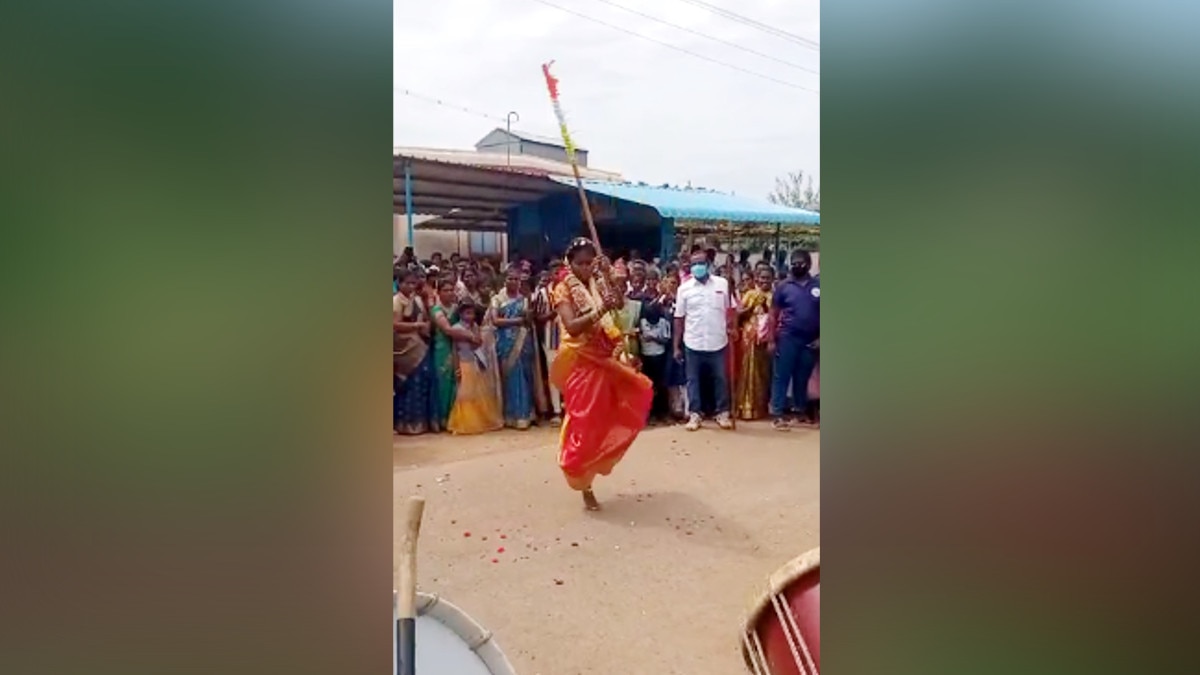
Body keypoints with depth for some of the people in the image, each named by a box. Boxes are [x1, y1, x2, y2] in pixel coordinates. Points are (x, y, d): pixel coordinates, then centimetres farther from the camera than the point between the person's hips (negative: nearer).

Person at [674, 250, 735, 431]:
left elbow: (730, 310, 8)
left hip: (718, 342, 0)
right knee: (693, 380, 7)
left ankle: (722, 413, 21)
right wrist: (677, 346, 1)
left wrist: (730, 328, -6)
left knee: (721, 379, 9)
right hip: (693, 343, 0)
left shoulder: (722, 284, 1)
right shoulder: (684, 288, 0)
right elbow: (679, 318, 1)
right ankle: (694, 414, 17)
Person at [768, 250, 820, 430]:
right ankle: (777, 414, 3)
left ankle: (801, 411, 24)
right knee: (781, 377, -1)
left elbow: (821, 314, 6)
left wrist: (820, 337, -2)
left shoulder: (818, 286, 4)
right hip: (787, 338, -2)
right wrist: (771, 339, -5)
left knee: (803, 378, 12)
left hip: (810, 340, 2)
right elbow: (773, 314, 0)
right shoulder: (783, 287, 0)